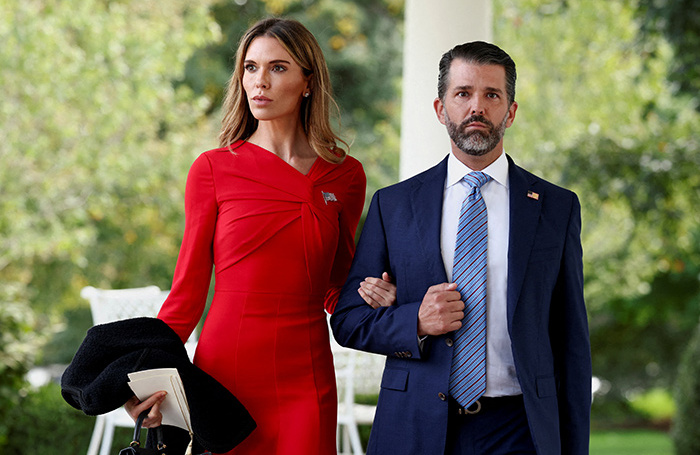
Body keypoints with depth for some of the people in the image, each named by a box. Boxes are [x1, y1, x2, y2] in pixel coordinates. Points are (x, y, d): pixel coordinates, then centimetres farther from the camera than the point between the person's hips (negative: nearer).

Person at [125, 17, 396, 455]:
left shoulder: (345, 176, 6)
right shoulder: (213, 169, 2)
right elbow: (189, 286, 2)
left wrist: (375, 299, -5)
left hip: (305, 377, 1)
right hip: (225, 367, -1)